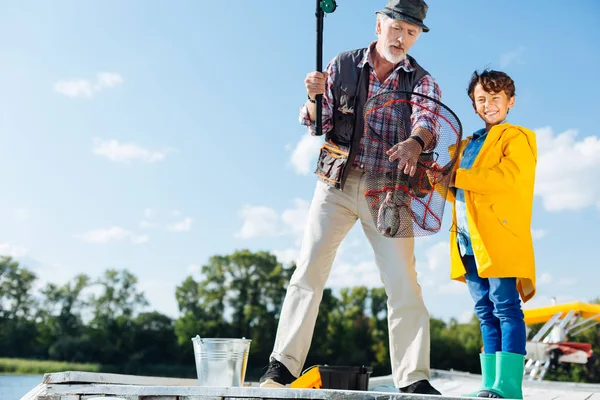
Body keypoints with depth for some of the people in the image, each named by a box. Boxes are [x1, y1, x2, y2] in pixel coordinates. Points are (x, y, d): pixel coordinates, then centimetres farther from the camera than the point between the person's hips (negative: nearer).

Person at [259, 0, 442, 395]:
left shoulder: (422, 81, 4)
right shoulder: (342, 65, 5)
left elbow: (426, 121, -16)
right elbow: (317, 124, 3)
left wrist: (415, 142, -39)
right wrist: (315, 96, -19)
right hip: (337, 184, 0)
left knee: (403, 281, -6)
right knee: (308, 270, -4)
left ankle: (413, 378, 2)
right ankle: (283, 365, 3)